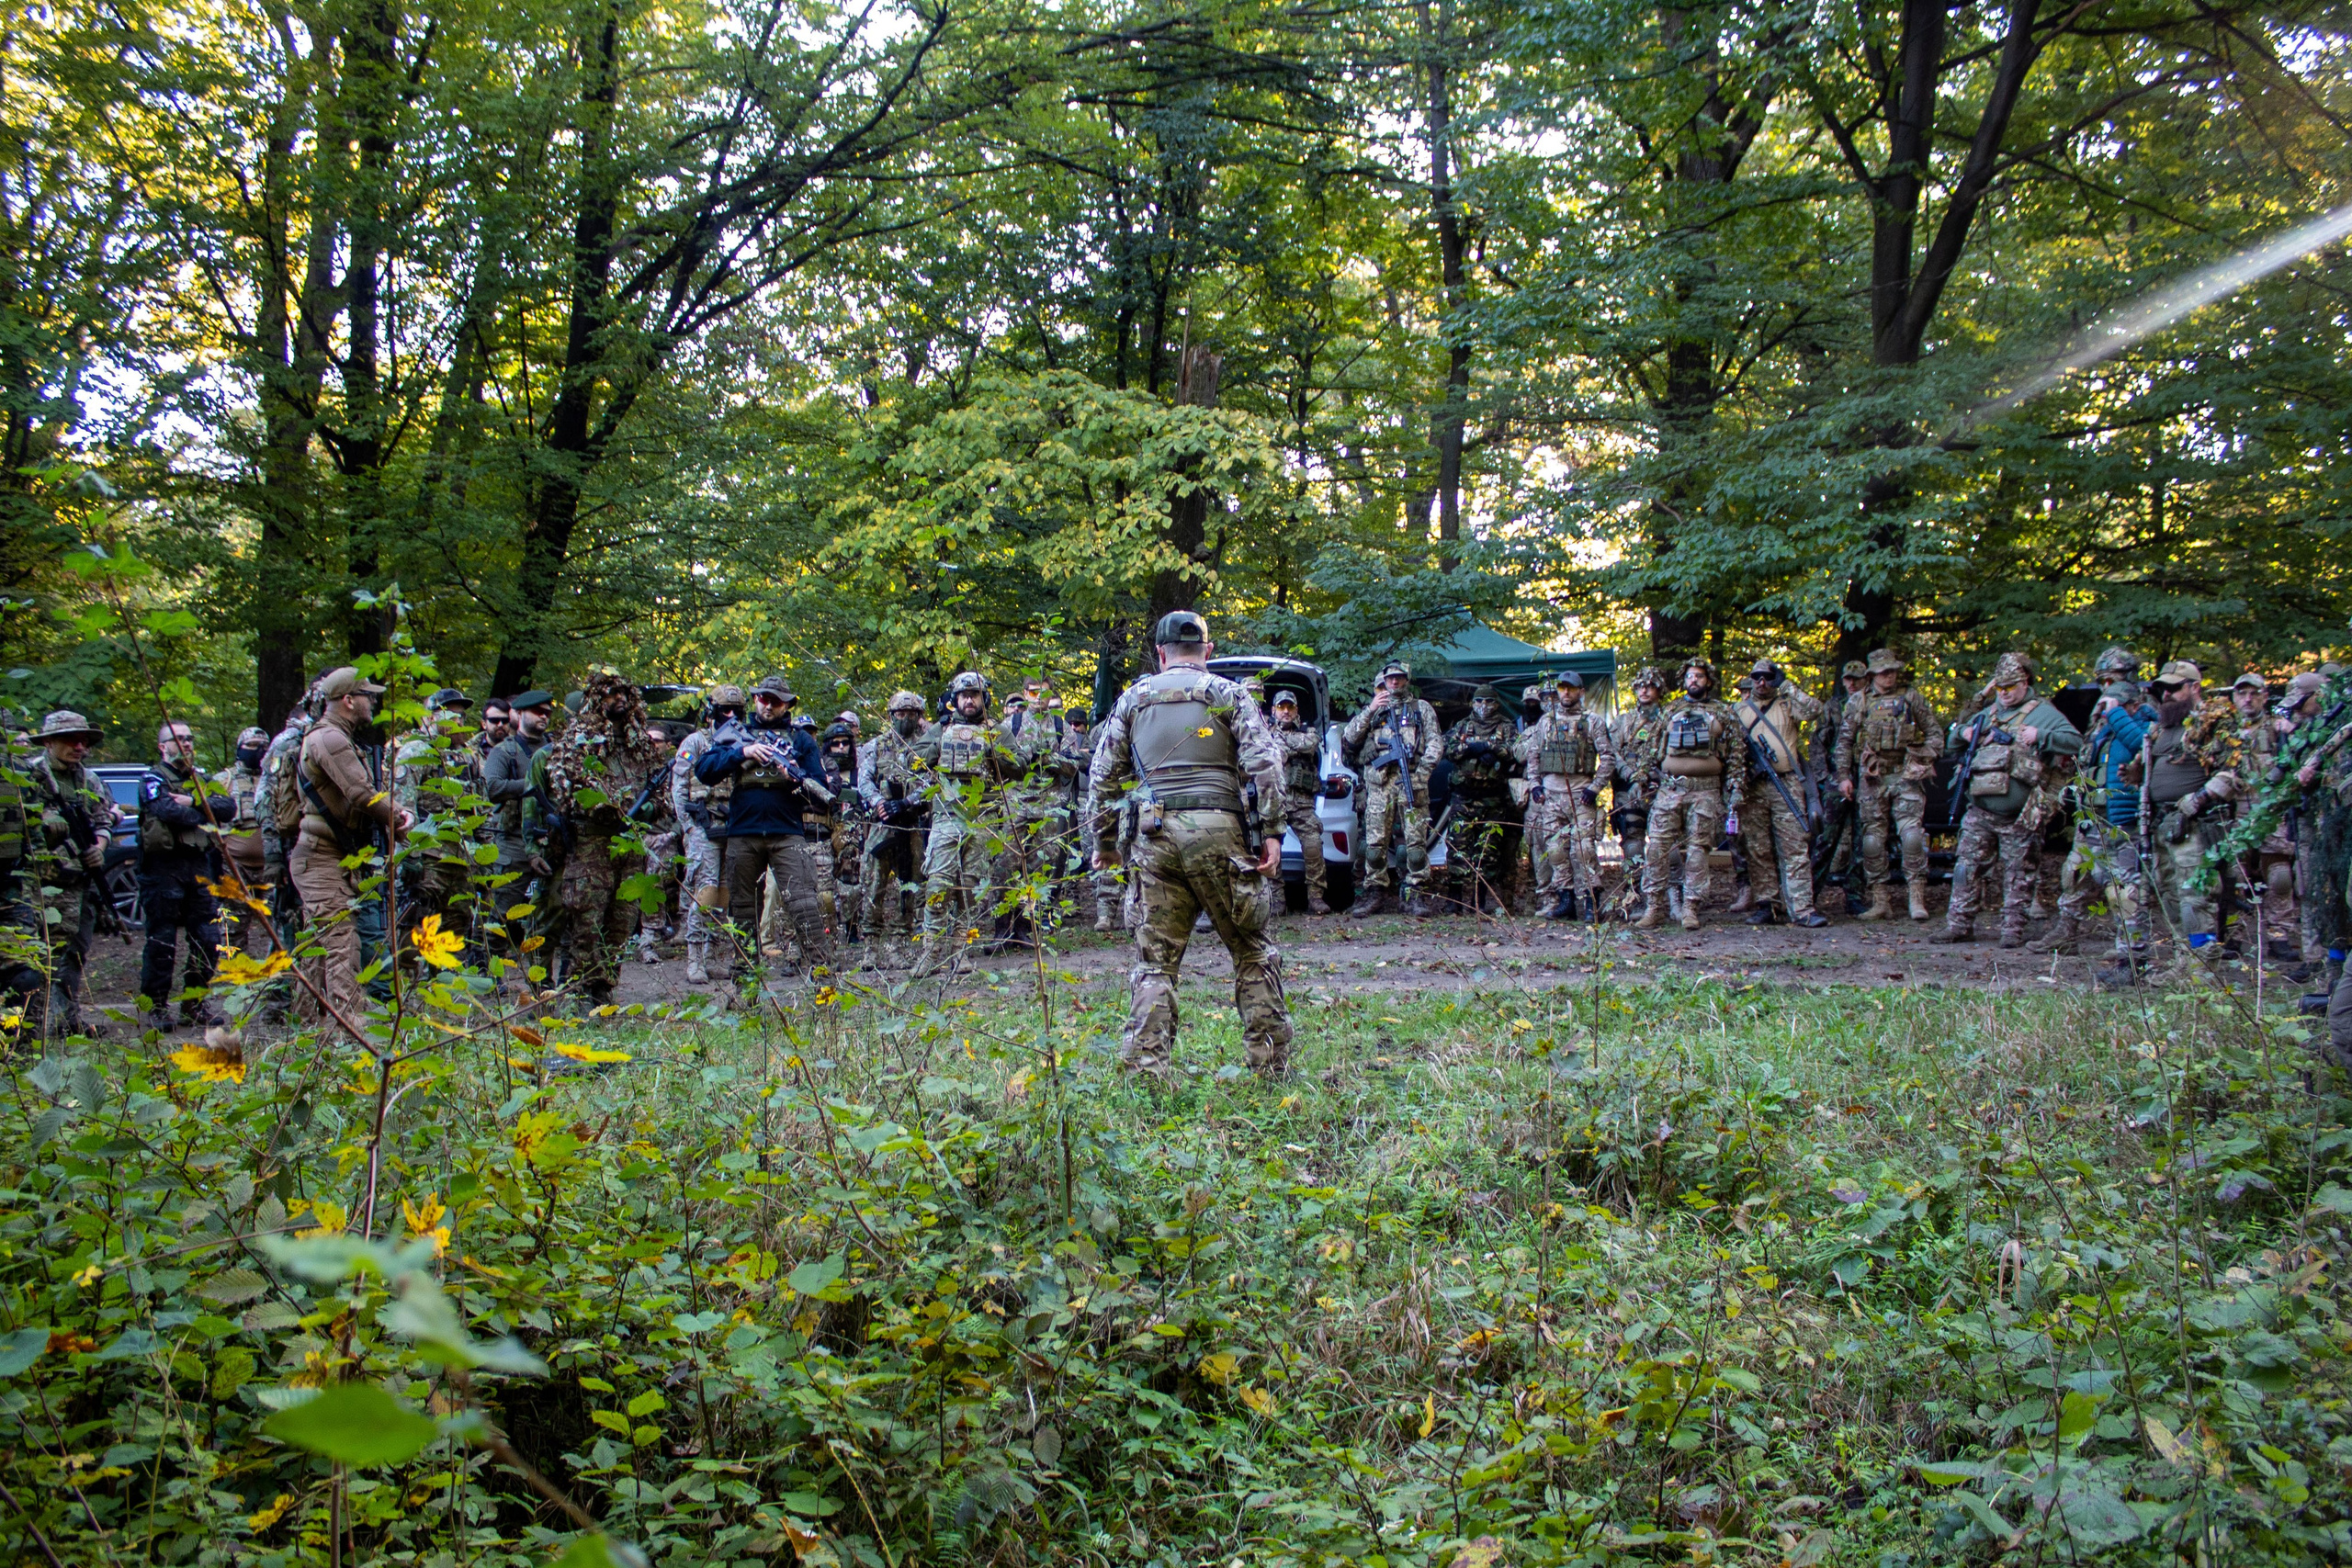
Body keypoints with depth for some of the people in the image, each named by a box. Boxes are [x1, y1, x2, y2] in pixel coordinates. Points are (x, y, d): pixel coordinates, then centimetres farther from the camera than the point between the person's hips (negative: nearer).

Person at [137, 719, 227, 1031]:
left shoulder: (201, 779, 19)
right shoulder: (153, 778, 2)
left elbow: (227, 806, 0)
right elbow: (167, 809, -18)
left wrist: (194, 802, -13)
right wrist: (204, 818, -6)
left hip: (200, 866, 5)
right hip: (164, 867, -5)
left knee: (208, 939, 5)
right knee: (161, 941, -3)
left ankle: (194, 1002, 16)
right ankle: (155, 1006, 5)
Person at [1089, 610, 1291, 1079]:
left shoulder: (1133, 699, 16)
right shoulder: (1228, 693, 8)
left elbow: (1103, 776, 15)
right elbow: (1264, 763, -4)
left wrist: (1104, 839, 23)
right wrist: (1271, 830, -4)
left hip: (1156, 835, 2)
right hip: (1218, 829, -2)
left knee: (1155, 960, 6)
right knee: (1253, 952, 8)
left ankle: (1144, 1071, -1)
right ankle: (1271, 1067, 9)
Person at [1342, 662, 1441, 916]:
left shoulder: (1421, 708, 19)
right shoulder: (1374, 709, 22)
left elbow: (1436, 743, 8)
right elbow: (1349, 738, 9)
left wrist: (1422, 772, -7)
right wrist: (1369, 711, -2)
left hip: (1411, 779, -1)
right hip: (1379, 783, 1)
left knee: (1416, 840, -7)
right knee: (1375, 841, -3)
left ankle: (1414, 895, -4)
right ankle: (1377, 894, 3)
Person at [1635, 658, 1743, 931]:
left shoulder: (1723, 715, 11)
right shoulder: (1669, 712, 16)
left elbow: (1734, 758, 9)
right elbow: (1651, 750, 17)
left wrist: (1734, 796, 2)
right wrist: (1643, 778, 5)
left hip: (1705, 790, -1)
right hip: (1668, 788, 1)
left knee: (1697, 850, -2)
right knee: (1657, 847, -7)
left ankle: (1690, 909, 2)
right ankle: (1654, 907, -2)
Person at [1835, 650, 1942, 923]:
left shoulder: (1911, 697, 7)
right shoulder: (1859, 702, 9)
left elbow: (1933, 731, 10)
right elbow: (1844, 741, 10)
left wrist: (1925, 762, -3)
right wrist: (1844, 776, 3)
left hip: (1906, 776, -2)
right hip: (1872, 778, 2)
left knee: (1912, 834, -13)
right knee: (1873, 840, 2)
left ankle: (1916, 898, -10)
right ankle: (1880, 901, 8)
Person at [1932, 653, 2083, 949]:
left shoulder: (2042, 713, 0)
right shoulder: (1988, 713, 18)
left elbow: (2074, 742, -13)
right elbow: (1954, 743, 29)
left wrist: (2041, 736, -27)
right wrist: (1963, 733, 5)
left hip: (2017, 816, -5)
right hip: (1979, 812, 6)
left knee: (2017, 875, 3)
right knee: (1966, 868, 6)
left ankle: (2013, 930, 9)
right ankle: (1959, 925, 11)